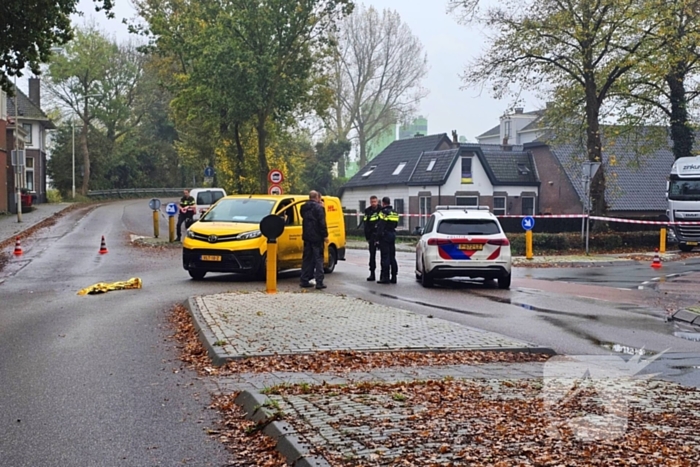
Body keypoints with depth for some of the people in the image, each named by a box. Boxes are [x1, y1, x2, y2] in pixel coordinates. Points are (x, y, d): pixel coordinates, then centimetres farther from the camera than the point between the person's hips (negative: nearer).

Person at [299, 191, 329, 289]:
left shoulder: (304, 208, 9)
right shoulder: (318, 208, -13)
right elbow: (322, 222, -17)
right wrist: (325, 235, -10)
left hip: (307, 237, 7)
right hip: (317, 237, -7)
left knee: (307, 259, 13)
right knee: (318, 259, -3)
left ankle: (304, 280, 13)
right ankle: (319, 282, -7)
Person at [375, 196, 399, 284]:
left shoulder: (383, 212, -13)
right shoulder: (395, 213, 12)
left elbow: (380, 227, -16)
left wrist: (378, 239, -14)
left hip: (385, 237, -8)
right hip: (392, 236, 8)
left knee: (385, 257, -6)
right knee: (392, 257, 11)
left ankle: (385, 277, -7)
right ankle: (393, 277, 13)